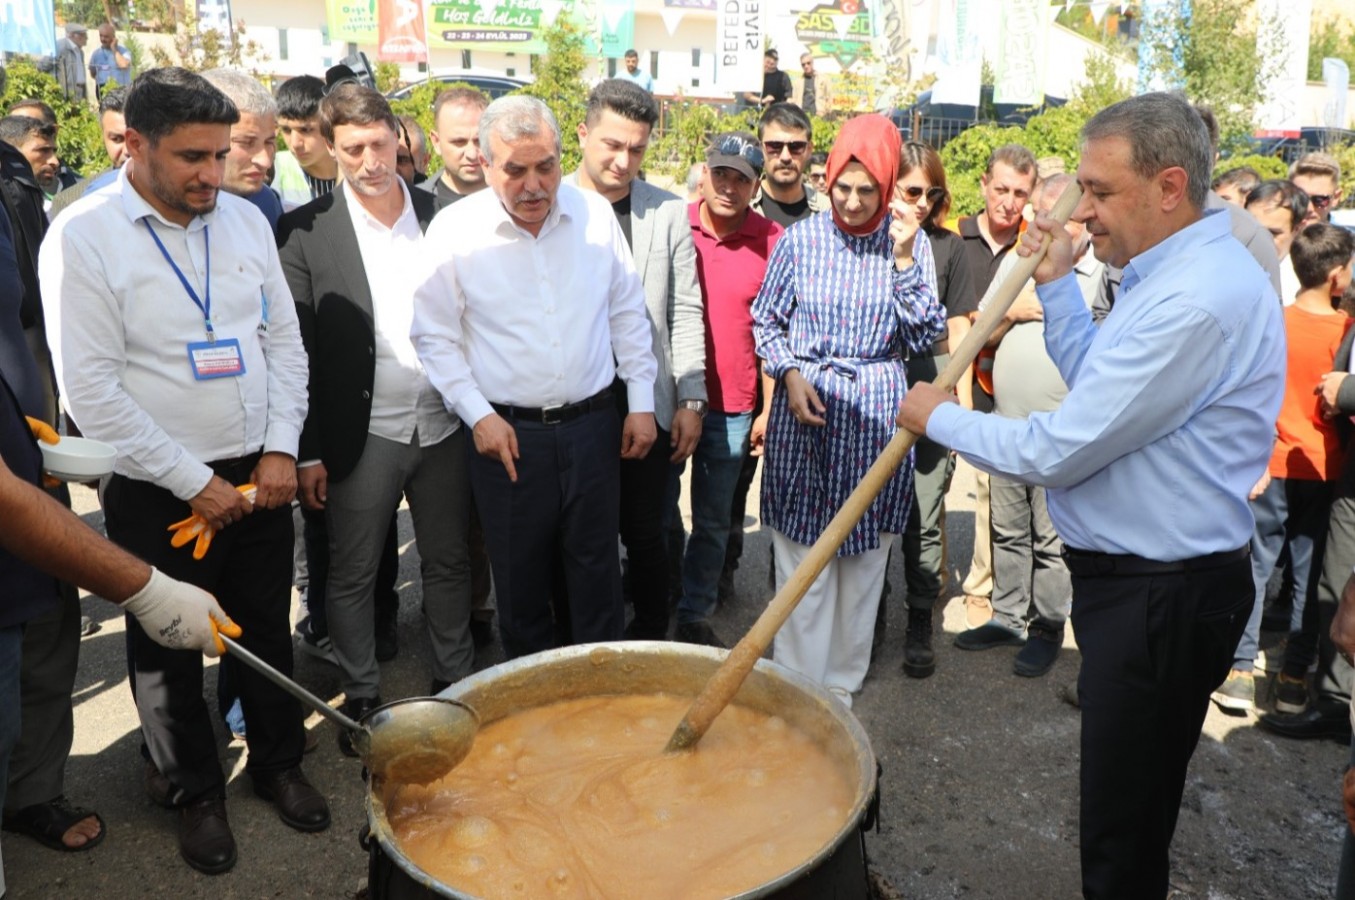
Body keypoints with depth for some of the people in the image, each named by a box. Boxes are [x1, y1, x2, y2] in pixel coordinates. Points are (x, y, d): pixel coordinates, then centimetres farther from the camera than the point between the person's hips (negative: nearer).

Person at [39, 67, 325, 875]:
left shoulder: (246, 219, 1)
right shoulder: (83, 237, -12)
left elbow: (286, 342, 5)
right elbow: (92, 391, -14)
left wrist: (281, 448, -5)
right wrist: (194, 482, -14)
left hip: (260, 475, 4)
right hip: (159, 492, -3)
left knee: (268, 633, 17)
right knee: (170, 656, 13)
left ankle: (279, 764, 38)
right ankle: (196, 793, 35)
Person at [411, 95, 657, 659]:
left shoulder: (595, 214, 0)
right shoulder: (454, 231, -7)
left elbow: (628, 312, 8)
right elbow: (434, 336, -1)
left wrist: (642, 401, 5)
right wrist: (478, 414, -8)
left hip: (593, 424, 2)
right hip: (505, 433, -1)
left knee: (597, 568, 12)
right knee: (520, 578, 12)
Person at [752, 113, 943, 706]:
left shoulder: (911, 244, 1)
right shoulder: (801, 240, -1)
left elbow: (924, 338, -5)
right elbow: (766, 322, 9)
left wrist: (903, 258, -12)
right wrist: (790, 374, -7)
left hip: (875, 412, 1)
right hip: (805, 403, -1)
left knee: (865, 556, 9)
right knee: (802, 557, 1)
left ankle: (842, 678, 26)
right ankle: (797, 680, 15)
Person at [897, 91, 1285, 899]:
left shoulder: (1195, 301, -25)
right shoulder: (1180, 274, 9)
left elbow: (1057, 452, -23)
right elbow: (1098, 390, 17)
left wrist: (939, 417, -8)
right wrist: (1056, 284, 9)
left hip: (1163, 598, -10)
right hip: (1134, 580, 10)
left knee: (1123, 831, 6)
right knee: (1131, 808, 24)